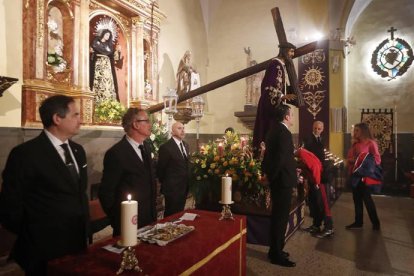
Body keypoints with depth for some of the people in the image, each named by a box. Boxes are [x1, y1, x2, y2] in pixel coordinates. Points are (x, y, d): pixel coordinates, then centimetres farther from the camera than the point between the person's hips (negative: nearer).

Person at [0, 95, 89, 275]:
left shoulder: (78, 150, 6)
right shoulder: (25, 153, -16)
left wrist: (84, 225, 9)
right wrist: (32, 236, -2)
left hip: (77, 242, 7)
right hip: (44, 250, -6)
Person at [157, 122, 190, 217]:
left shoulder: (186, 145, 10)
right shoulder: (166, 147, -15)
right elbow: (160, 169, -10)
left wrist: (187, 182, 15)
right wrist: (165, 183, 0)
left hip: (184, 187, 7)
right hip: (172, 188, -7)